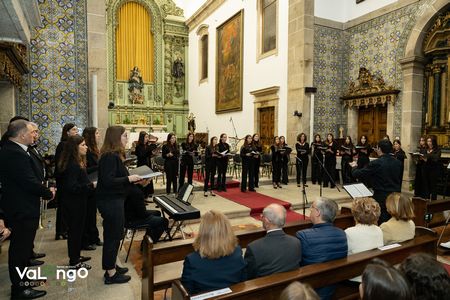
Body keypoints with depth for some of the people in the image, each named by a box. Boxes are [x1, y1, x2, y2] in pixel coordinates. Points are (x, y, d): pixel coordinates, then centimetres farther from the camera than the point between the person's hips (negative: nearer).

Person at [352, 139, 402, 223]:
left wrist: (354, 167, 9)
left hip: (382, 199, -6)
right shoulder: (398, 163, 1)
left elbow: (357, 174, -10)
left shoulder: (376, 164, -17)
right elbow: (399, 180, 16)